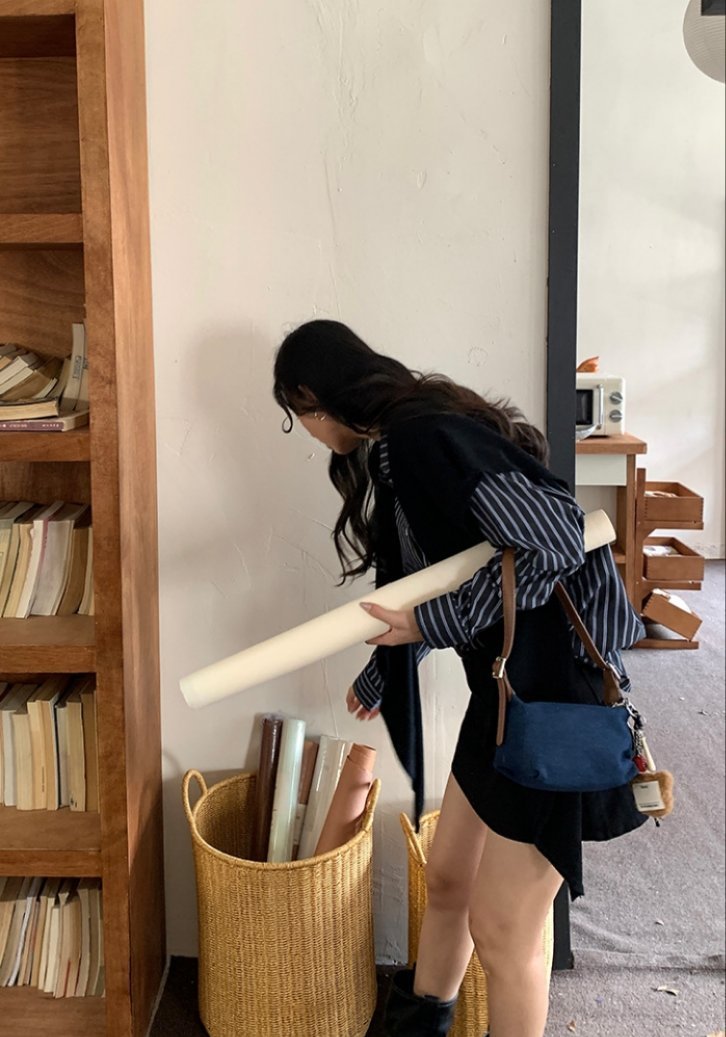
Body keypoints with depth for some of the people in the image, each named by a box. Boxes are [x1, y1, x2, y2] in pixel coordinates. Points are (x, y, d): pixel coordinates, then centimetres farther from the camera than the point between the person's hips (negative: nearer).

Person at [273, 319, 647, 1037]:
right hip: (503, 687, 10)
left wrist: (431, 624, -21)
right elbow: (420, 586, 23)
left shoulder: (431, 436, -20)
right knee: (446, 877, 21)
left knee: (500, 928, 3)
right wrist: (378, 677, 36)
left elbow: (555, 543, -27)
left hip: (559, 686, -10)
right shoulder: (398, 447, 12)